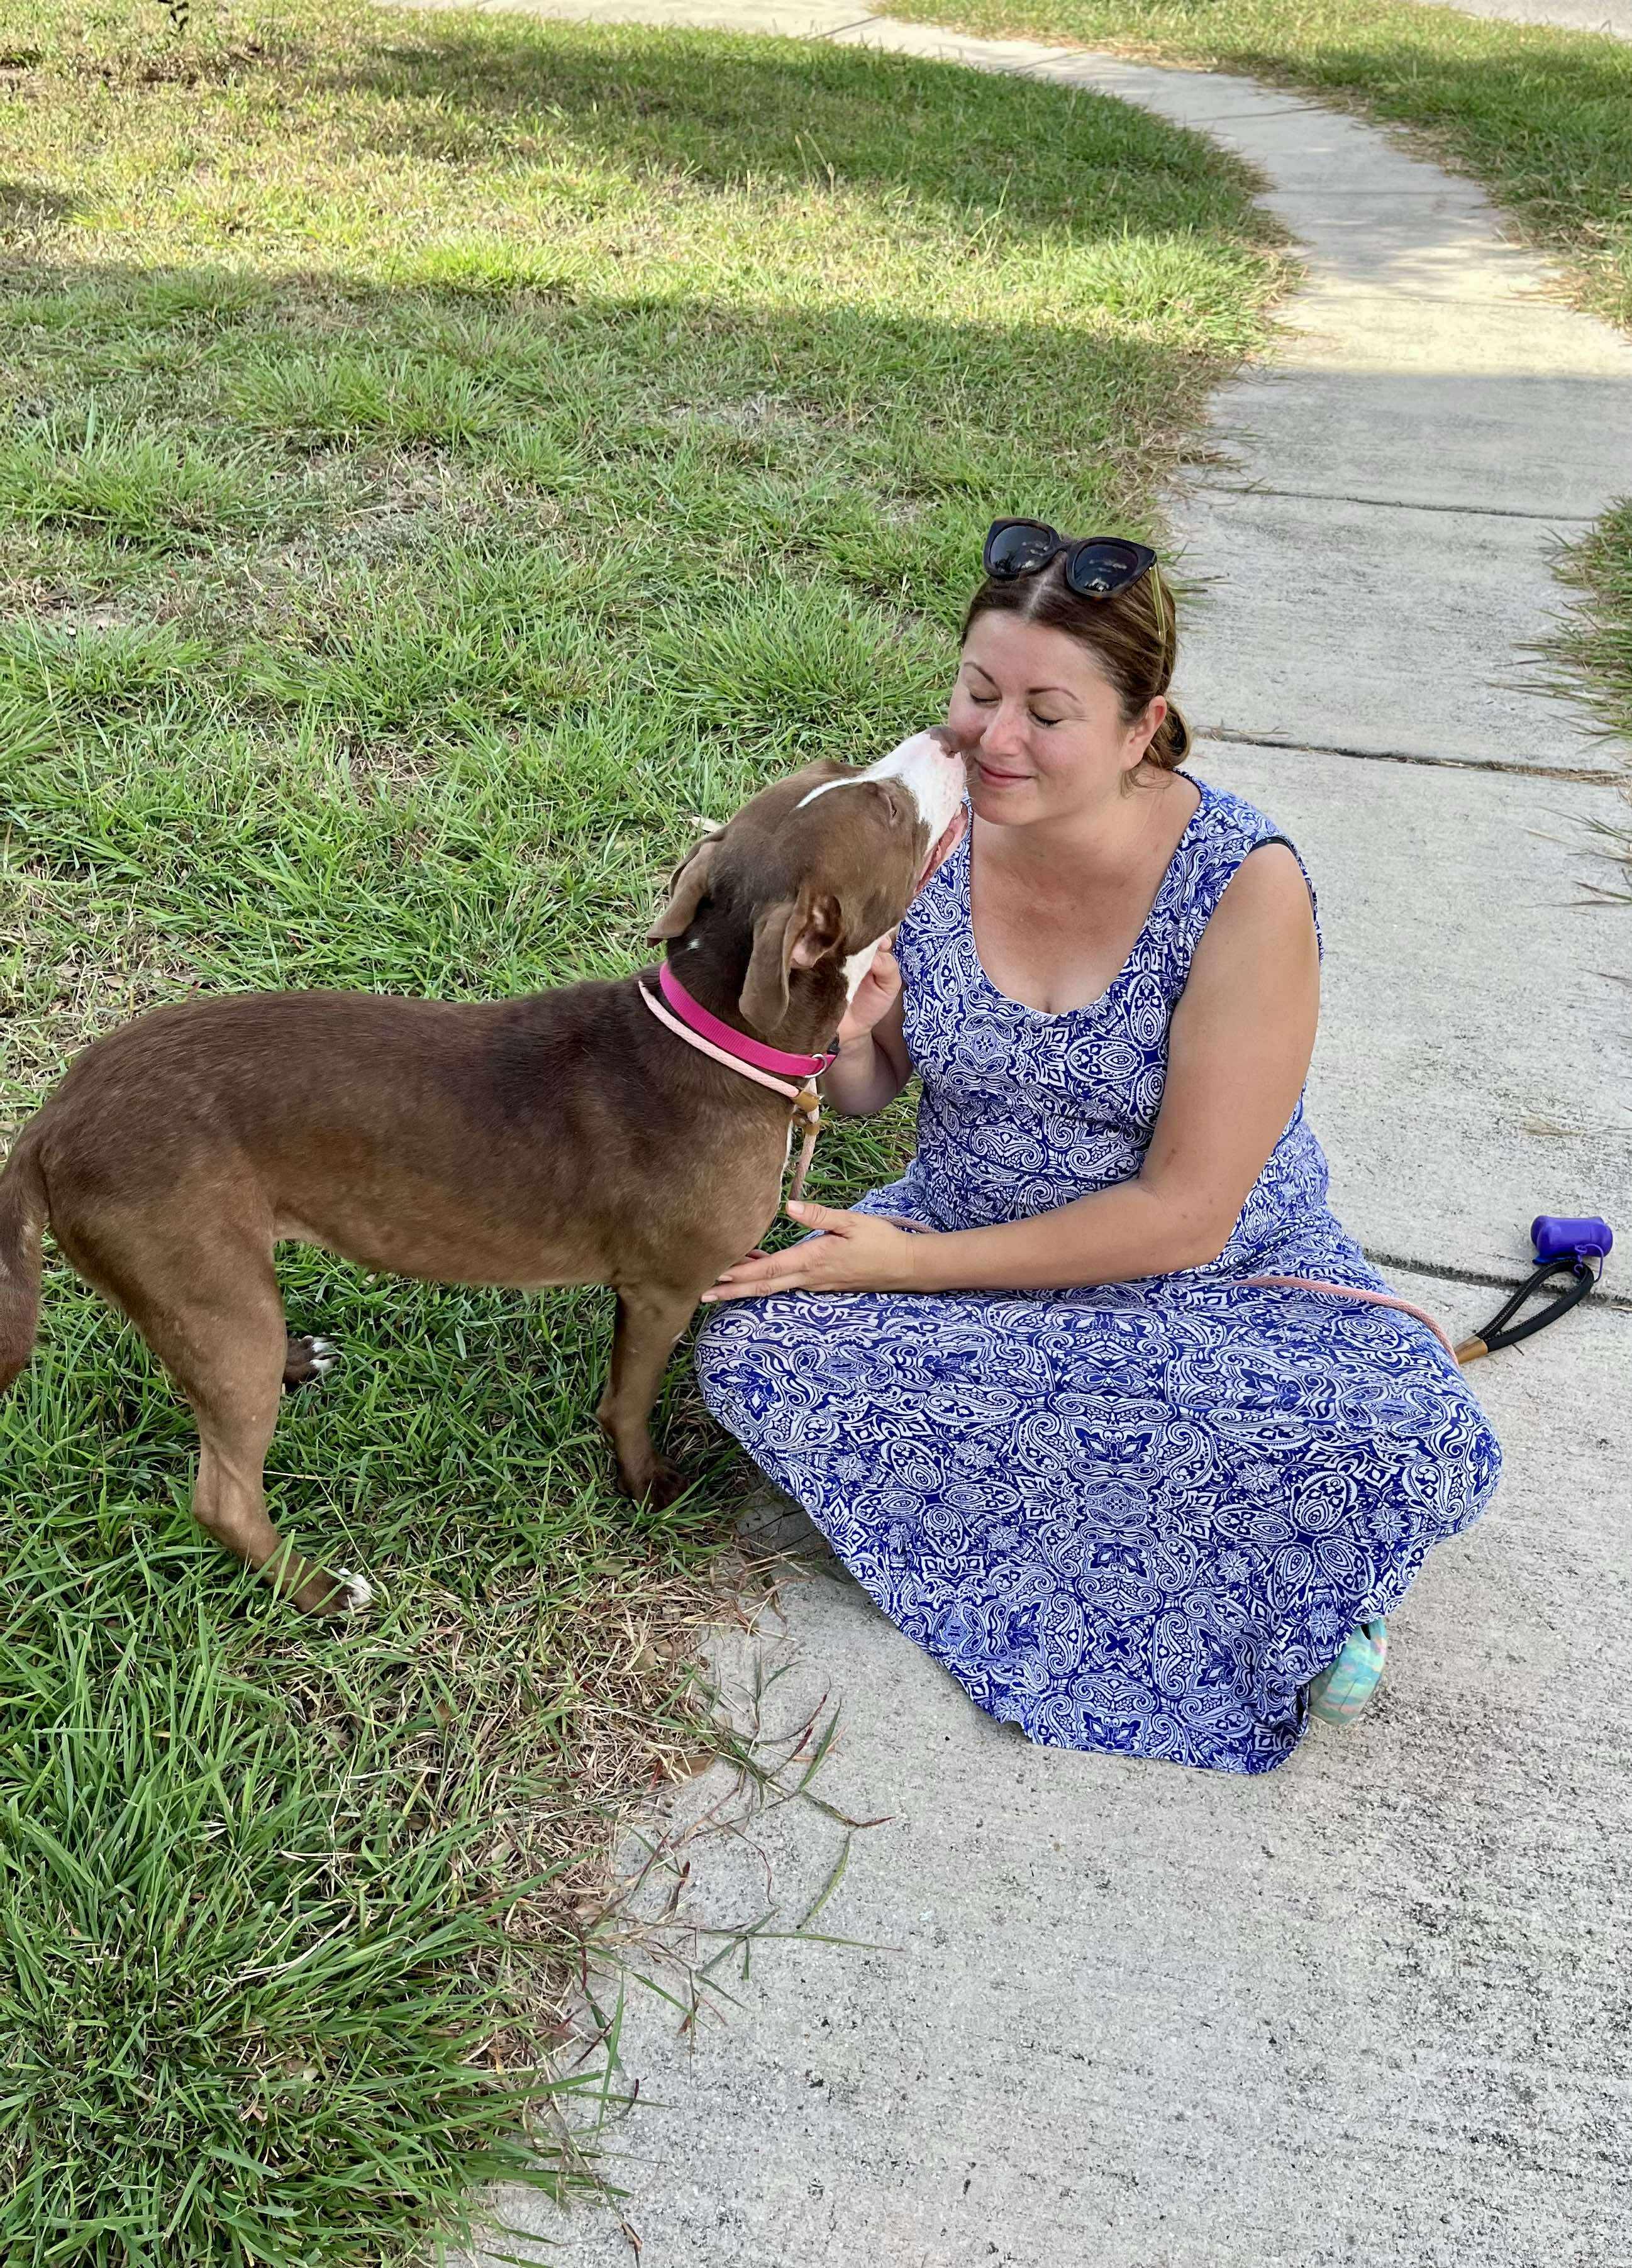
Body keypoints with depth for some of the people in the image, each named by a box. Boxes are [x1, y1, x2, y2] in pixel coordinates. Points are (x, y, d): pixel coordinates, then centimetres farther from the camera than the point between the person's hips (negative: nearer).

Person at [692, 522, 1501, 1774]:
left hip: (1214, 1278, -3)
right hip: (970, 1245, 4)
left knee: (1413, 1451, -31)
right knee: (753, 1337, -23)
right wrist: (841, 1035, -21)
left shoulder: (1244, 885, -22)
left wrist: (914, 1264, -20)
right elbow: (868, 1092, 4)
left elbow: (1184, 1215, -21)